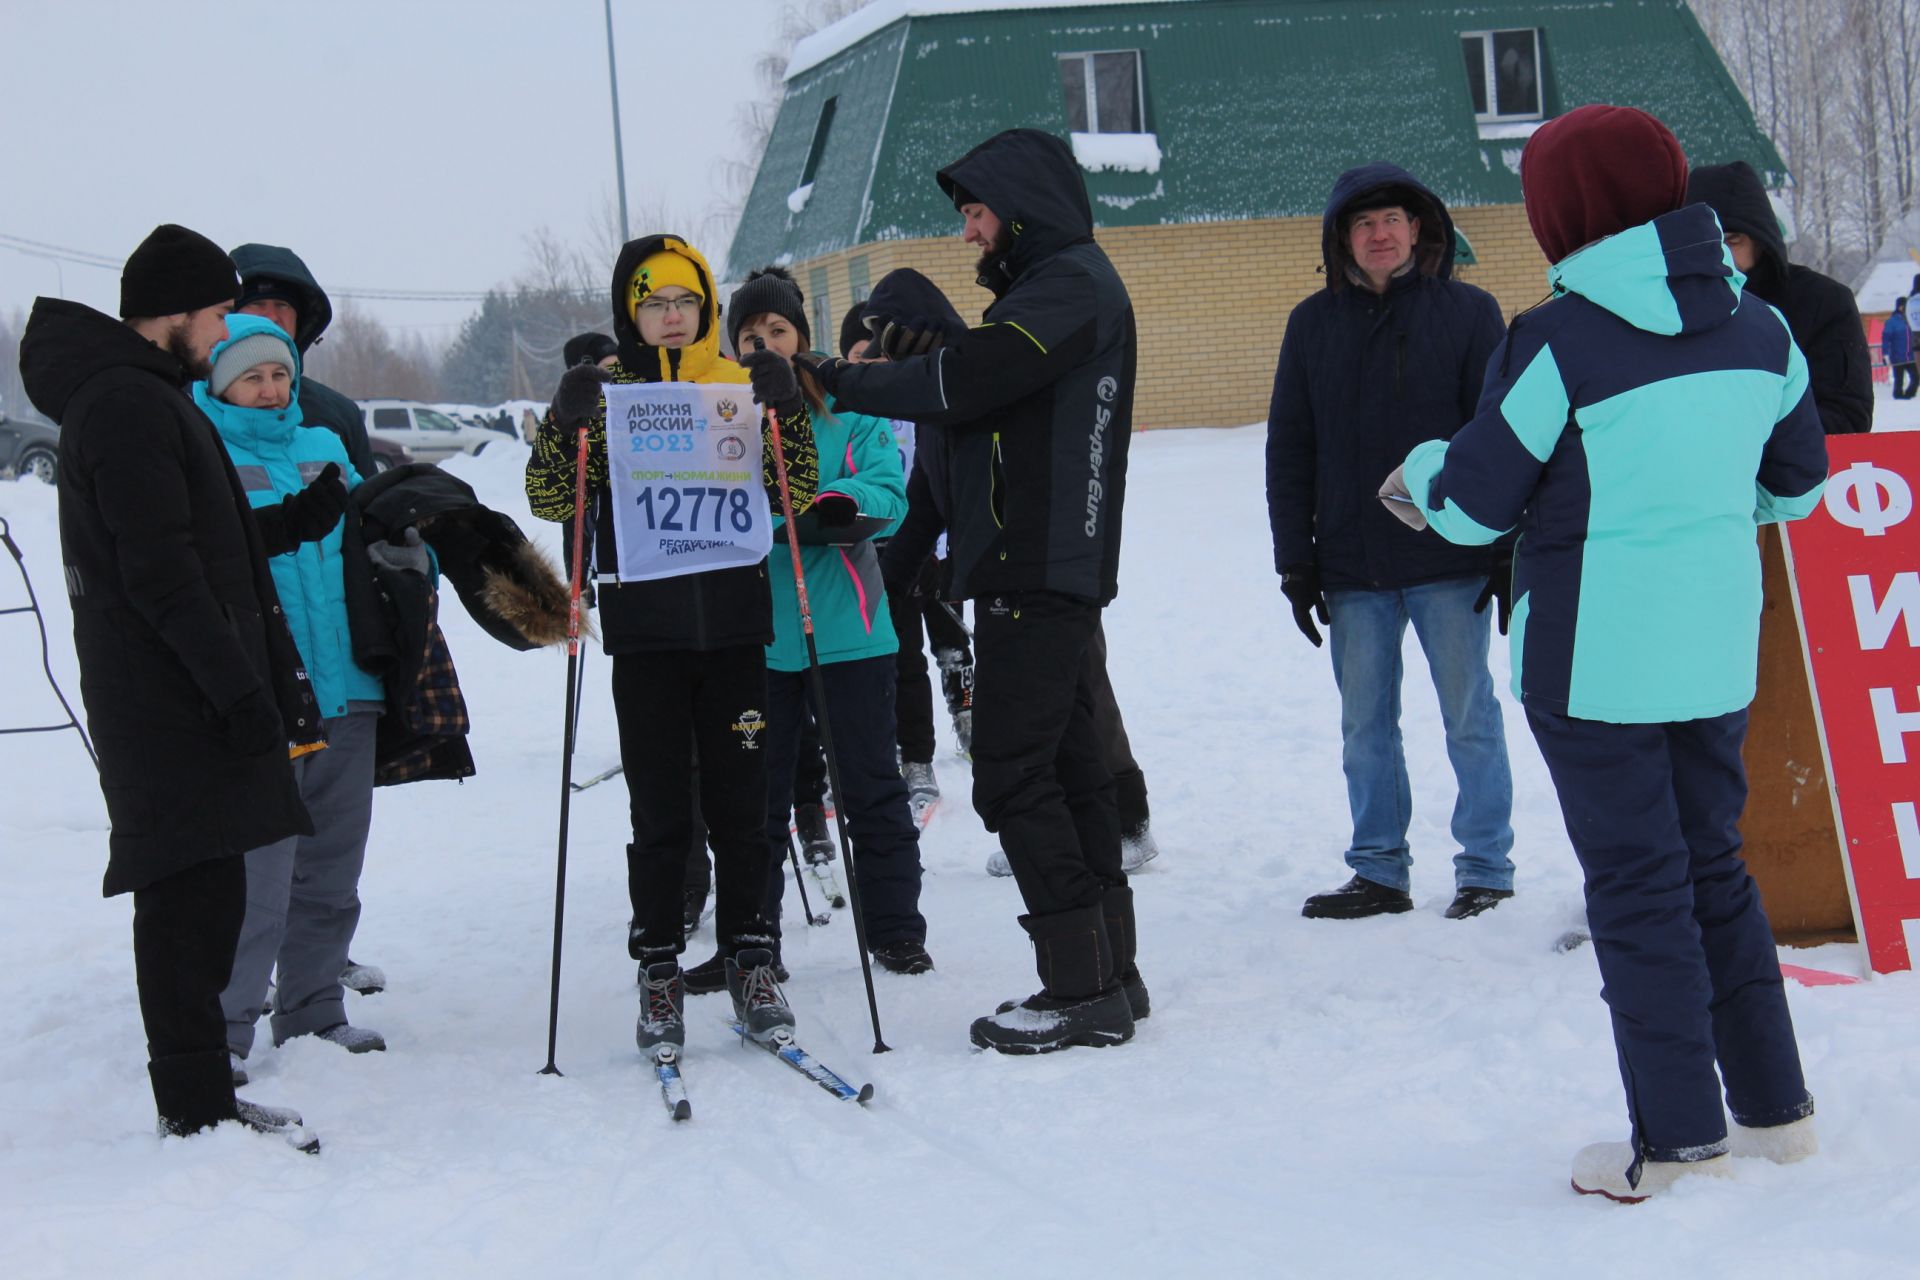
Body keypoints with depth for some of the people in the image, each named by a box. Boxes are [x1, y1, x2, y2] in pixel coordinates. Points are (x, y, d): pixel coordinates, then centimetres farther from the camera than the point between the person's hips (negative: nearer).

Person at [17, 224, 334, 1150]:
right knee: (192, 891, -7)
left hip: (180, 699, 10)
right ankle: (197, 1106, -2)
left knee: (198, 893, 13)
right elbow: (161, 573, -21)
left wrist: (293, 520, 16)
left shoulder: (142, 398, 19)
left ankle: (197, 1094, 19)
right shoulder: (127, 405, -14)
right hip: (174, 701, -10)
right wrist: (242, 690, -20)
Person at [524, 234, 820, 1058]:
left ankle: (748, 960, 16)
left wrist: (785, 408, -10)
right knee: (660, 813, 3)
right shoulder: (605, 394, 4)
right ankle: (659, 975, 10)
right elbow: (552, 502, -1)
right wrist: (563, 422, -17)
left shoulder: (745, 386, 7)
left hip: (733, 627, 1)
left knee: (740, 805, 6)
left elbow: (797, 494, 3)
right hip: (645, 636, -1)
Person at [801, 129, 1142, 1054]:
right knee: (1066, 766, 12)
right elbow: (979, 402, 19)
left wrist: (841, 382, -9)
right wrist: (925, 362, 3)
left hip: (1037, 573, -10)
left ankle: (1082, 985, -6)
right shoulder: (1058, 284, 21)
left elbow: (960, 382, -19)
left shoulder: (1071, 283, -11)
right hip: (1057, 570, 10)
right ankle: (1107, 976, 17)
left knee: (1012, 773, -9)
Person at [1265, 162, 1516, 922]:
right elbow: (1288, 451, 9)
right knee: (1364, 725, 9)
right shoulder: (1314, 324, 8)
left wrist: (1506, 550, -6)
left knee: (1470, 718, 3)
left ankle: (1485, 870, 13)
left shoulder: (1467, 312, 0)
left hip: (1451, 564, -3)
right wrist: (1295, 561, 4)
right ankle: (1379, 872, 19)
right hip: (1352, 568, 3)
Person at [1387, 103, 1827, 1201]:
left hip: (1595, 656, -6)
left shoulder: (1560, 341, -16)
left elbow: (1475, 503, -8)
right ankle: (1774, 1105, 24)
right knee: (1714, 865, 19)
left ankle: (1681, 1136, 8)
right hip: (1717, 646, 6)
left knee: (1638, 886, 3)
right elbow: (1796, 481, 14)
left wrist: (1422, 471, 13)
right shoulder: (1757, 325, 2)